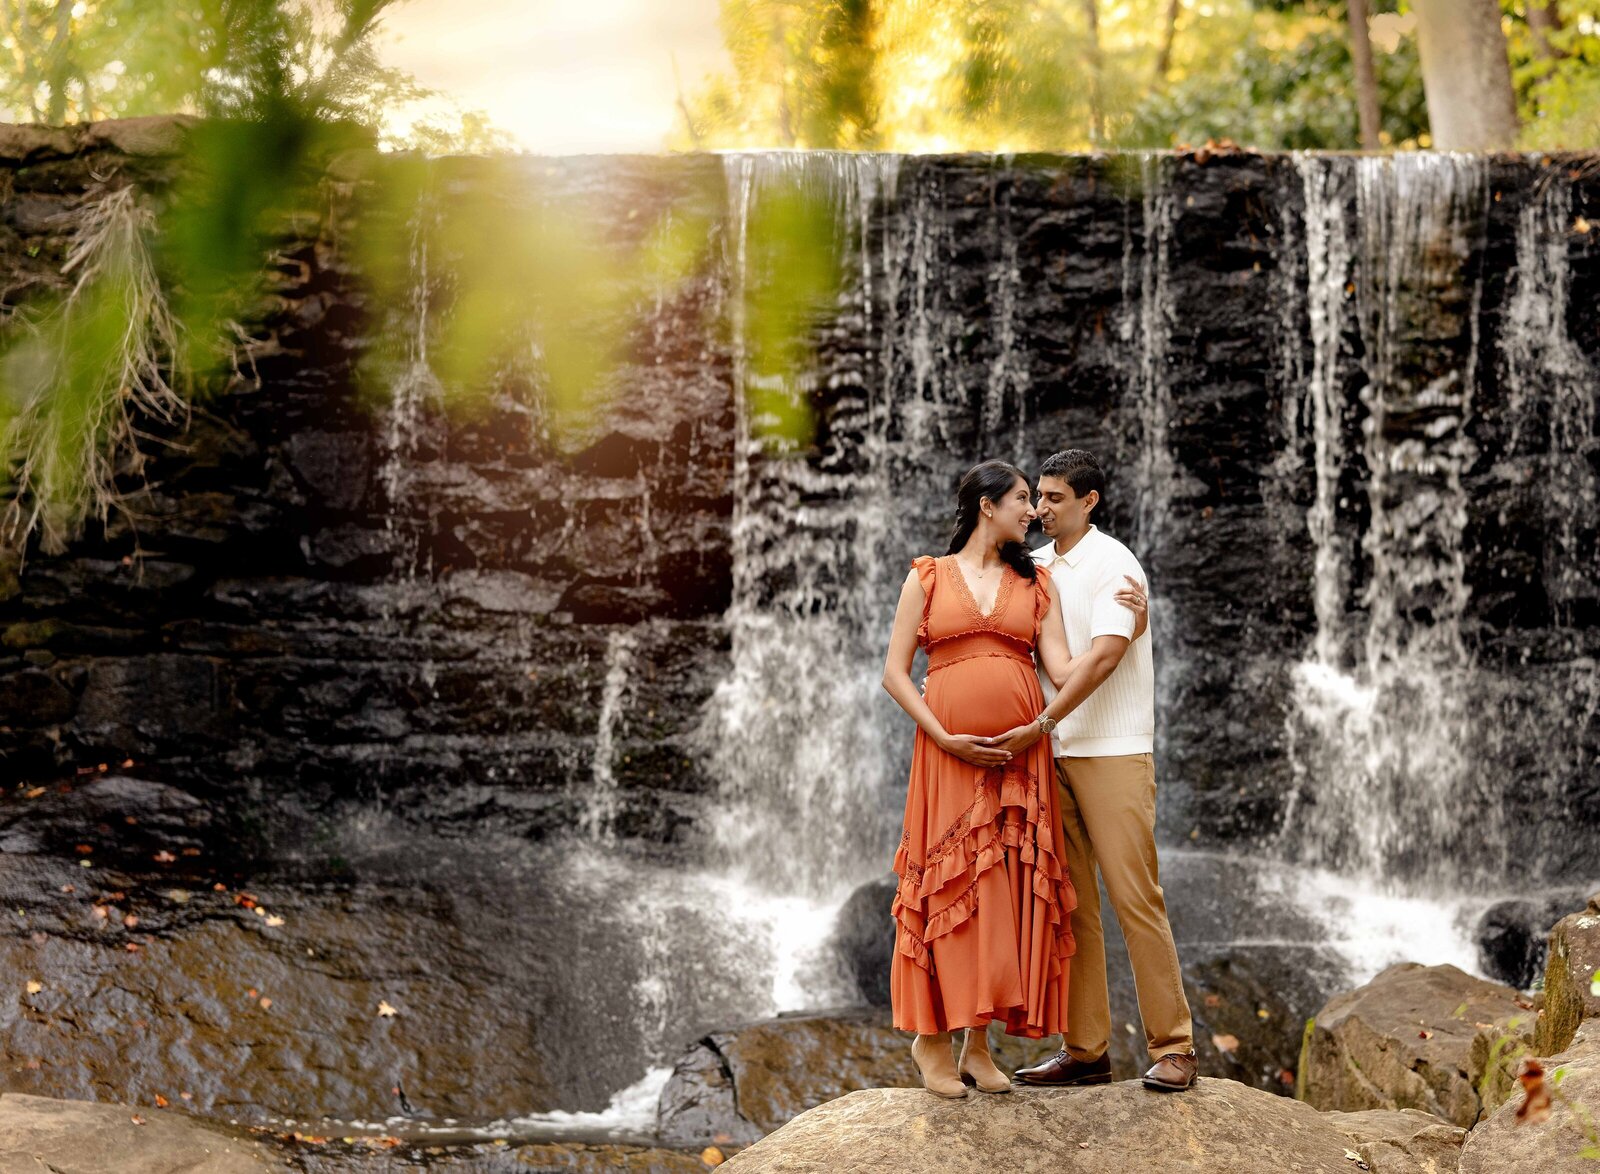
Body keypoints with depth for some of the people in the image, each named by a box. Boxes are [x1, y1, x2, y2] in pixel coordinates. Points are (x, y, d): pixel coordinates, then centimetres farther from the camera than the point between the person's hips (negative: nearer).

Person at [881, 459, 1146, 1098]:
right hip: (949, 754, -3)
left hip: (1021, 754, 3)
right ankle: (931, 1036, 8)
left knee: (1007, 893, 1)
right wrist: (945, 738, -10)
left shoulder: (1034, 584, 14)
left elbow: (1064, 668, 1)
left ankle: (979, 1041, 9)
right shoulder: (928, 577, 6)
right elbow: (895, 673, 2)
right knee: (947, 886, -3)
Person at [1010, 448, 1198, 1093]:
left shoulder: (1113, 565, -8)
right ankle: (1084, 1050, 10)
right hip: (1053, 754, 7)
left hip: (1113, 752, -7)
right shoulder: (1036, 567, 15)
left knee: (1134, 897, -9)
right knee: (1069, 902, 6)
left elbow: (1103, 656, -19)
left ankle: (1173, 1047, -4)